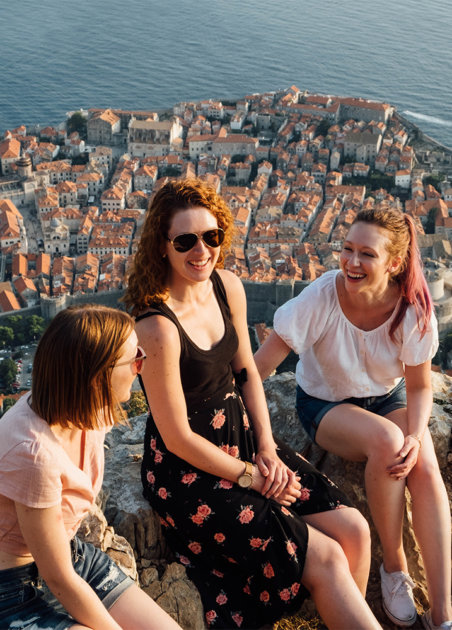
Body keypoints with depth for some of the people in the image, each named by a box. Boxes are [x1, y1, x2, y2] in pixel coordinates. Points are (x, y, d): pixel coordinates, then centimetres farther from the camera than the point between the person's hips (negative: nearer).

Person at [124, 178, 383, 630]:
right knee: (324, 558, -10)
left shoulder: (228, 287, -5)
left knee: (353, 530, -1)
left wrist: (266, 449, -2)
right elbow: (179, 438, -20)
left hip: (242, 437, 7)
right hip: (188, 472, -7)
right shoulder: (157, 328, -28)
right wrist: (251, 479, -11)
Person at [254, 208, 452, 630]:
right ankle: (394, 566, -10)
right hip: (325, 404, -2)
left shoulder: (412, 308, -20)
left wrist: (416, 438, -26)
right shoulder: (323, 297, -27)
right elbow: (261, 364, -24)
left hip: (387, 399, 2)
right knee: (386, 441, -33)